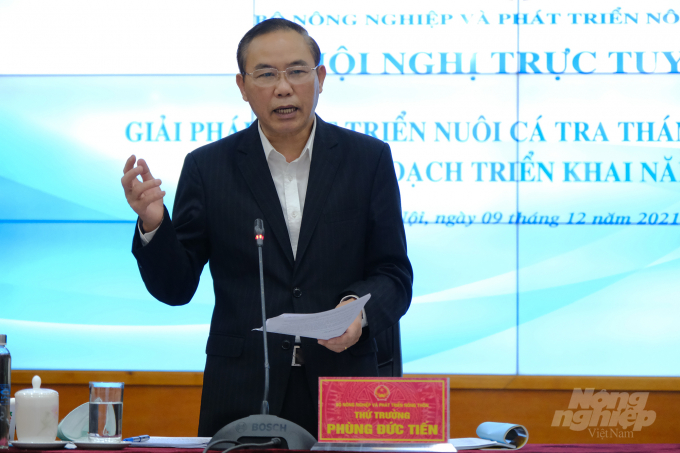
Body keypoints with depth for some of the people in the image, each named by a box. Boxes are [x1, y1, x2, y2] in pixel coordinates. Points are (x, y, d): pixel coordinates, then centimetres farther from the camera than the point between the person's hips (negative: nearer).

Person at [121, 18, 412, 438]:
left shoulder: (368, 159, 4)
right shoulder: (208, 167, 3)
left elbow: (394, 275, 3)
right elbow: (175, 288, 3)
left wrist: (360, 308, -18)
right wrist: (153, 224, -16)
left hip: (341, 391, 0)